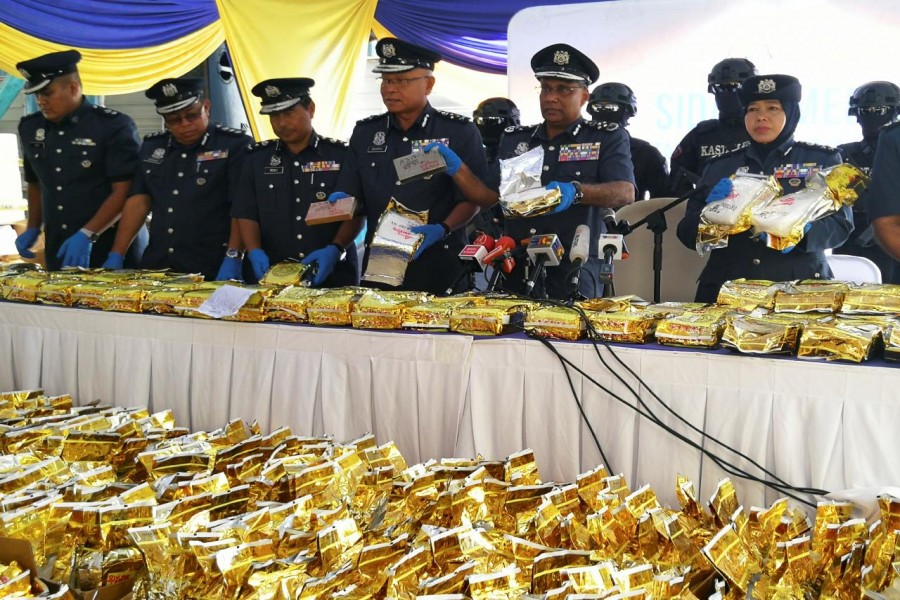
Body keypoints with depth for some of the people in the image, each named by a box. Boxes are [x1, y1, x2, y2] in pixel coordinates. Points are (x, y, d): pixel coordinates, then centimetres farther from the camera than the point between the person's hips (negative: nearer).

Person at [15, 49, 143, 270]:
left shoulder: (113, 126, -10)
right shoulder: (30, 128, 8)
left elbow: (123, 191, -14)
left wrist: (87, 235, -21)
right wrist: (33, 229, 12)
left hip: (108, 249, -5)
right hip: (57, 251, 5)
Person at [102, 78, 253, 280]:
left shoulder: (236, 146, -3)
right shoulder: (151, 147, 14)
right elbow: (138, 202, 14)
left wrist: (233, 258, -21)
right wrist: (116, 256, 7)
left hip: (212, 273, -5)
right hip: (155, 267, 5)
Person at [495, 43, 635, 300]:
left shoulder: (608, 138, 6)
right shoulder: (513, 138, 15)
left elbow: (625, 192, -9)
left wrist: (575, 192, -26)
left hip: (575, 272, -3)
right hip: (516, 271, 3)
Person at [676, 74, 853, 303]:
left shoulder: (822, 160, 10)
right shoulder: (720, 166, 14)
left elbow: (841, 224, 2)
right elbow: (688, 235, 9)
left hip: (798, 289, -1)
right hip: (726, 290, 1)